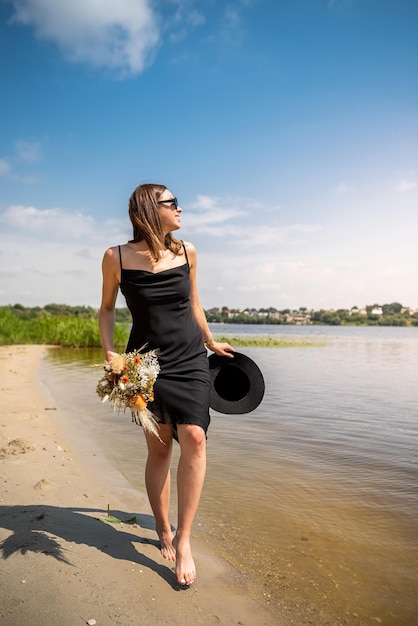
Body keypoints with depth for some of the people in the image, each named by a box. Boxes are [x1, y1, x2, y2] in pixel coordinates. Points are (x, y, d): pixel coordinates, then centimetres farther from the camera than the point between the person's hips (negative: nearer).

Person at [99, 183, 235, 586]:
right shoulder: (117, 257, -5)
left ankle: (183, 538, 1)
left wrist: (210, 343, 24)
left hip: (190, 360, 2)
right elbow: (107, 308, 6)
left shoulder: (186, 252, 3)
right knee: (159, 448, 4)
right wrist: (109, 352, -7)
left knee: (194, 438, -13)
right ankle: (163, 533, 25)